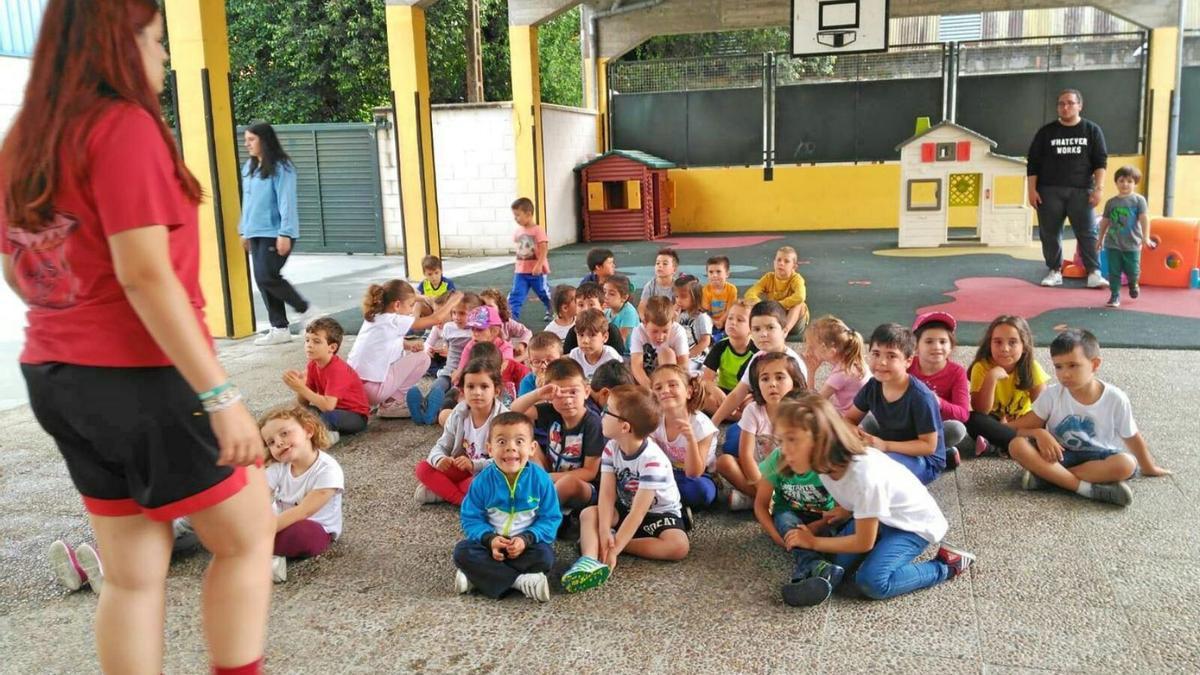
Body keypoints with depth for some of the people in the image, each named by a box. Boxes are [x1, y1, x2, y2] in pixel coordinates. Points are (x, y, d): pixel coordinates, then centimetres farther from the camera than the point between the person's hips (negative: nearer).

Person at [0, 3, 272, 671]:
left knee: (134, 572, 15)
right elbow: (144, 275, -23)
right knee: (246, 539, 10)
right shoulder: (124, 125, -15)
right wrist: (221, 394, -23)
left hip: (57, 377, 8)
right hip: (145, 378, -8)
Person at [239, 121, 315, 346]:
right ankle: (279, 328, 13)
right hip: (256, 233, 8)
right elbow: (247, 201, 18)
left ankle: (306, 309, 7)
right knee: (262, 280, 6)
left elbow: (287, 201, -15)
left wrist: (285, 233, -20)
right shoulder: (249, 167, 12)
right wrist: (244, 230, 18)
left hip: (276, 233, -8)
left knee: (267, 277, -13)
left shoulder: (281, 167, -11)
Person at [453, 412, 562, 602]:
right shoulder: (483, 481, -9)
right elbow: (471, 519, -4)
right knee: (462, 551, -23)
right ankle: (520, 581, -29)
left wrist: (526, 539, -23)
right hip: (492, 543, 1)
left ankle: (477, 577, -23)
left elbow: (551, 518, -8)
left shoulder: (540, 479, -11)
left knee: (544, 554, -31)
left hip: (527, 544, -1)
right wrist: (490, 539, -23)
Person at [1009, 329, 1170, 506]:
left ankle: (1047, 476, -29)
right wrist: (1039, 433, -28)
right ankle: (1087, 488, -33)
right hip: (1059, 455, 0)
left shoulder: (1116, 399, -12)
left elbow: (1132, 437, 3)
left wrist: (1149, 468, 13)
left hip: (1097, 458, 0)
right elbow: (1021, 428, -7)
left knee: (1126, 465, -34)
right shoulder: (1051, 395, -11)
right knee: (1017, 446, -28)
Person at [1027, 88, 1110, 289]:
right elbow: (1033, 163, 6)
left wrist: (1098, 188, -7)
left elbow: (1100, 162, 3)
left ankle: (1094, 273, -7)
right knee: (1050, 233, 2)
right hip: (1049, 191, 1)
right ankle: (1055, 271, 12)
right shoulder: (1046, 132, 7)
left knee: (1087, 232, -6)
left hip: (1081, 191, -1)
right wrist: (1032, 190, -2)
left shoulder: (1092, 130, 7)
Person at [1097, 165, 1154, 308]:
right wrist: (1100, 239, 16)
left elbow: (1144, 219, -7)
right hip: (1113, 244, 2)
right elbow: (1105, 221, 13)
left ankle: (1133, 283, 38)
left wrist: (1146, 237, -15)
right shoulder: (1111, 202, 6)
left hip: (1132, 244, -2)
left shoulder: (1138, 200, -2)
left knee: (1133, 271, 6)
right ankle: (1115, 295, 11)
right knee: (1114, 271, 1)